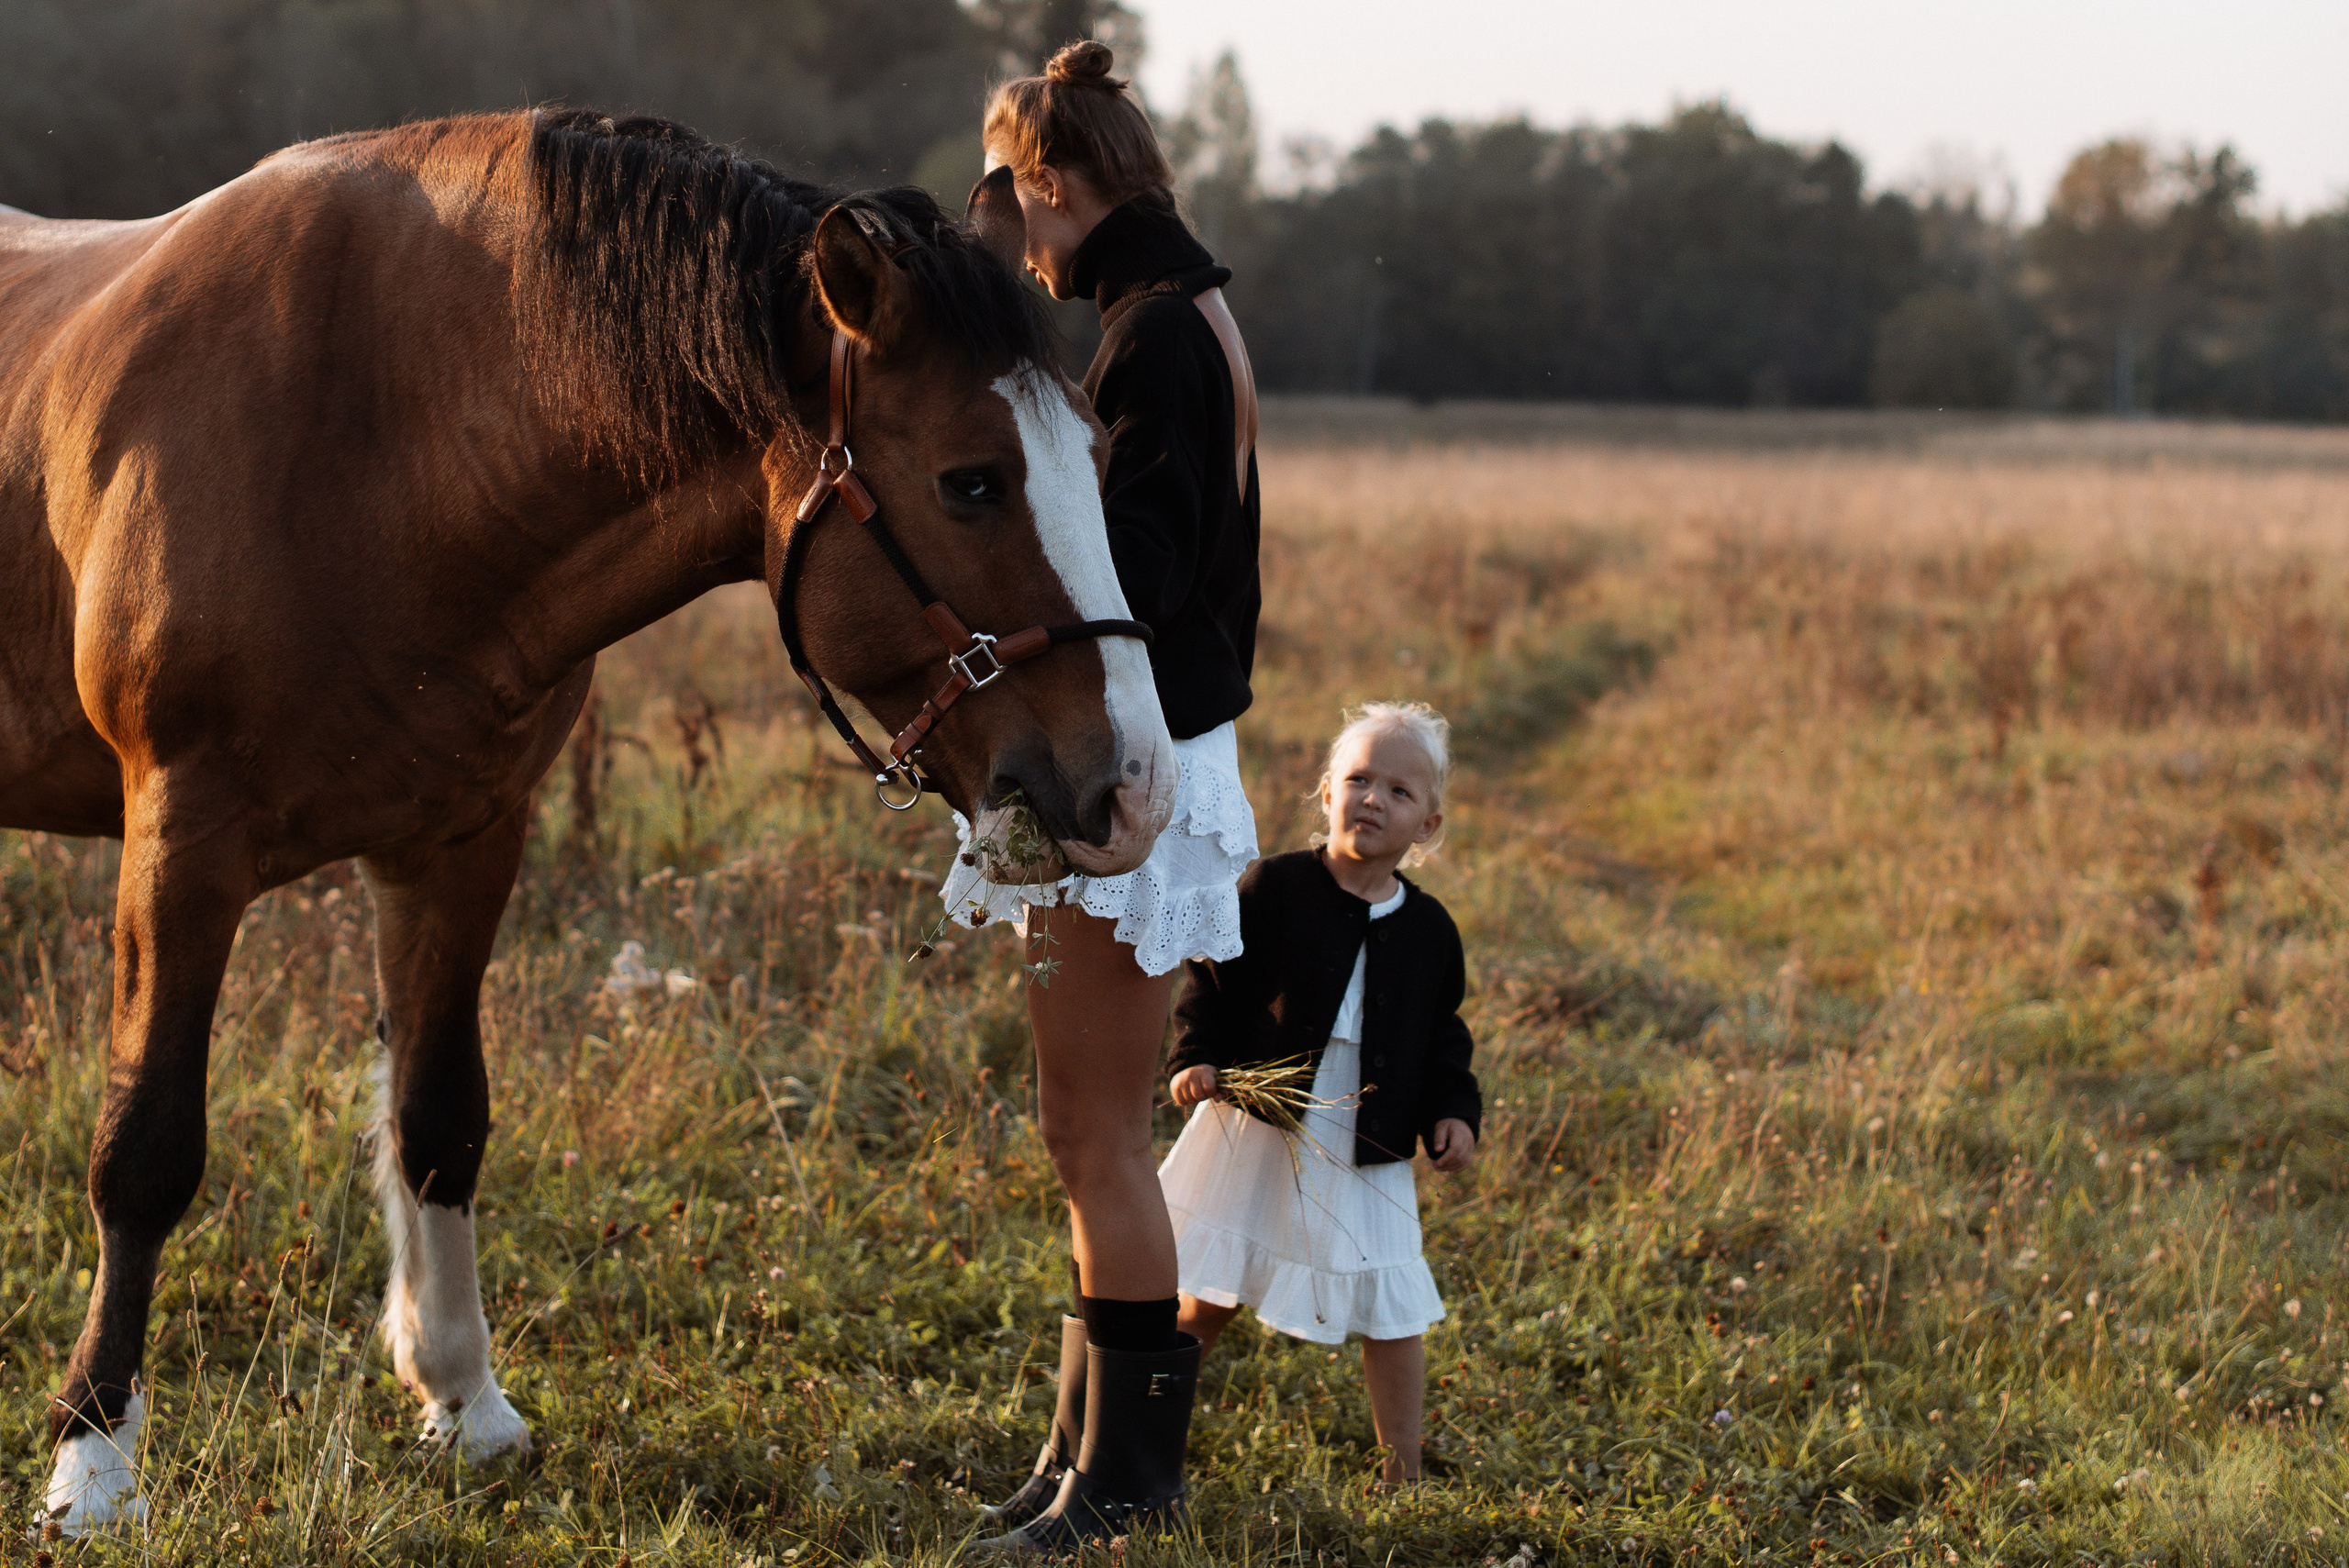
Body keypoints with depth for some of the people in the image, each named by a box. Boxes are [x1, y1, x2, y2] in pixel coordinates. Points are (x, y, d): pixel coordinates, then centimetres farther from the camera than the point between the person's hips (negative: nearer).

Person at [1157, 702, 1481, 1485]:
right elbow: (1213, 978, -2)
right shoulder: (1274, 890, -6)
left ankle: (1402, 1471, 16)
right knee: (1207, 1297, 6)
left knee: (1391, 1313, 3)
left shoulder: (1427, 929, 3)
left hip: (1368, 1152, 2)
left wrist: (1453, 1110, -1)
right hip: (1258, 1129, -2)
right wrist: (1197, 1056, -16)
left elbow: (1442, 1035, 12)